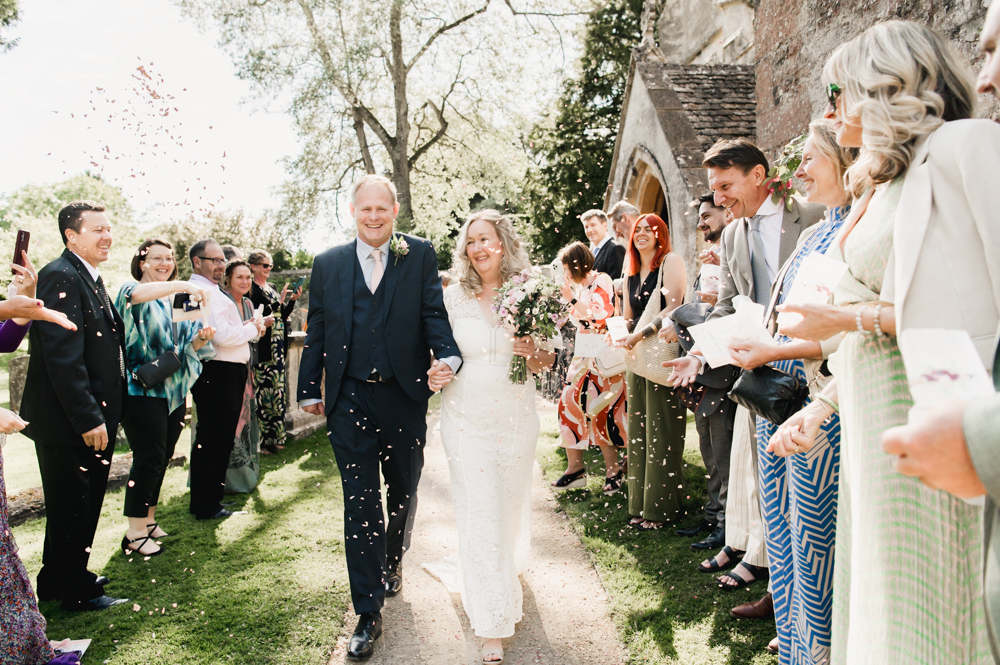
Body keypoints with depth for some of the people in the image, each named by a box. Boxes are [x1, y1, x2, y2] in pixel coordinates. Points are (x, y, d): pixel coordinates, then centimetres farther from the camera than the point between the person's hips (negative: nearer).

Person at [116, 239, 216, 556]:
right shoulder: (134, 294, -4)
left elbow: (190, 346, 14)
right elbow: (134, 294, -31)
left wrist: (200, 339, -9)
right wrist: (183, 285, -38)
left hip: (175, 391, 7)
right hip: (143, 390, -7)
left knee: (162, 458, 12)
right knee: (149, 458, -6)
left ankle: (148, 520, 26)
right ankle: (135, 534, 4)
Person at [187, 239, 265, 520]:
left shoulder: (208, 291, 19)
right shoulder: (204, 291, -15)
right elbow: (222, 335, -24)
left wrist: (244, 328, 7)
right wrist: (253, 329, -9)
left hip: (224, 373, 11)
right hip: (218, 374, -11)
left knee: (210, 439, 18)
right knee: (215, 441, -3)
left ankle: (204, 501, 30)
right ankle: (207, 507, 7)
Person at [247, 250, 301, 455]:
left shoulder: (271, 289, 18)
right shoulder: (251, 289, -6)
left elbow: (283, 316, 17)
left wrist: (292, 300, 3)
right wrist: (279, 301, -18)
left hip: (277, 348, 8)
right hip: (262, 348, -8)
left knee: (277, 390, 10)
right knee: (262, 391, -6)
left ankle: (274, 437, 18)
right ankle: (260, 440, 1)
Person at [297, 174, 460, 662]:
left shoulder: (420, 256, 2)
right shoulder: (328, 264, 7)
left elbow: (434, 314, -6)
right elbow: (317, 330, 10)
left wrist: (447, 358, -25)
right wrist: (309, 389, 11)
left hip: (404, 396, 0)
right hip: (350, 400, 0)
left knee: (403, 492, 17)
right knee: (359, 502, 0)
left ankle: (392, 563, 46)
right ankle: (368, 613, 10)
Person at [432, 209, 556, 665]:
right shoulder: (453, 298, -2)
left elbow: (546, 363, 4)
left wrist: (534, 354, -18)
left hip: (515, 416, 1)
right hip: (466, 417, -1)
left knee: (512, 504, 17)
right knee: (478, 513, -3)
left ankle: (508, 569, 50)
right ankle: (492, 627, 7)